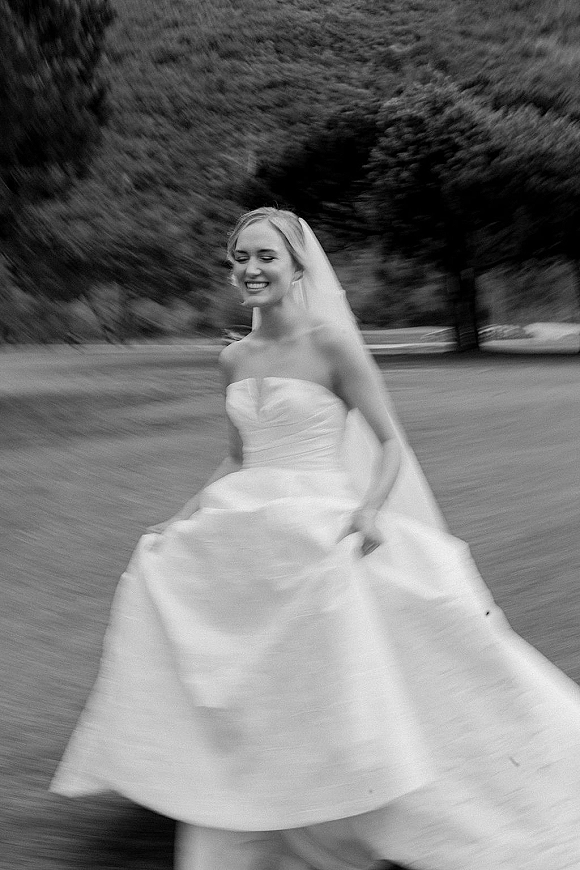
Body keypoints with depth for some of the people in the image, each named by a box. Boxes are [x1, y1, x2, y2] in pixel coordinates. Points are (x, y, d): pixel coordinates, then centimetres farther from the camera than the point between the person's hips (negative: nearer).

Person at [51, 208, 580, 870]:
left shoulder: (330, 344, -7)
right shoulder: (234, 360, 10)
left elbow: (390, 444, -5)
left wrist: (371, 507, -22)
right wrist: (181, 518, 12)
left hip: (319, 535, -5)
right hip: (241, 536, 6)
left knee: (333, 704, -9)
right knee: (232, 703, 7)